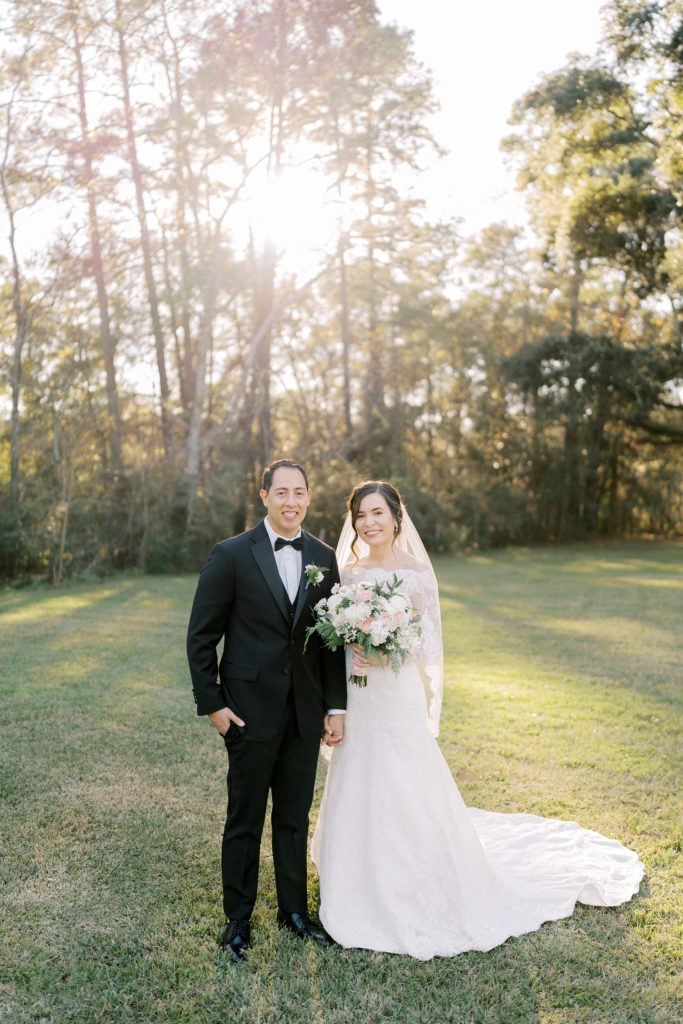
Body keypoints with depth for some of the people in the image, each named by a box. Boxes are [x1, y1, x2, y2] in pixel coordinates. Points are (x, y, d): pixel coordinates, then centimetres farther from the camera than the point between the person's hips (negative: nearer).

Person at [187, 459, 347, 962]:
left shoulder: (324, 557, 4)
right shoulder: (232, 554, -9)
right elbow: (201, 636, -5)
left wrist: (336, 705, 4)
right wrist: (212, 703, -8)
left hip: (305, 713, 4)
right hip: (250, 711, -3)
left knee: (296, 818, 16)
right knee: (245, 821, 10)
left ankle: (294, 909, 33)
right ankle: (238, 918, 28)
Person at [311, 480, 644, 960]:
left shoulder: (417, 573, -8)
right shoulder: (347, 573, 5)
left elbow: (429, 643, -8)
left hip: (399, 699, -5)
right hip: (356, 703, 5)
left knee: (408, 797, 0)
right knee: (357, 797, 13)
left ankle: (416, 898, 21)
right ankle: (364, 897, 33)